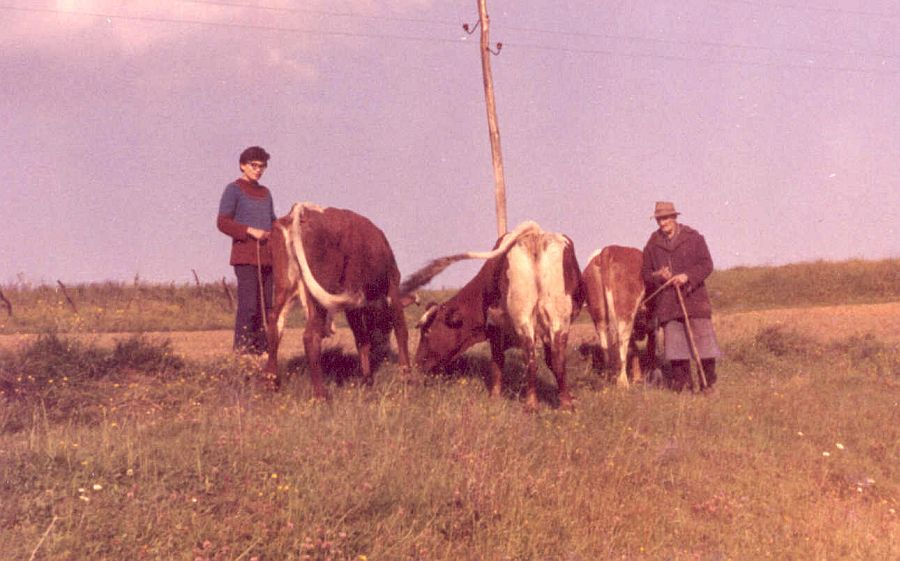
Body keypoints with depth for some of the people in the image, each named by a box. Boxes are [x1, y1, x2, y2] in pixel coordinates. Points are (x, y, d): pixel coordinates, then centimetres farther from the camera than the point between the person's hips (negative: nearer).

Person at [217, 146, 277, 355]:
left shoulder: (265, 193, 20)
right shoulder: (234, 189, 0)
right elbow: (222, 222, -7)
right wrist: (249, 231, -17)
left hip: (266, 256, 7)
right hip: (245, 255, -7)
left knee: (265, 305, 8)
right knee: (248, 304, -12)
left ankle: (261, 349, 14)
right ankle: (242, 350, -8)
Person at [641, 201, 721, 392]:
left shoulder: (693, 238, 3)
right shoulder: (652, 244, 10)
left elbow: (706, 264, -1)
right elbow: (645, 273, 11)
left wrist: (687, 276, -17)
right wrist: (659, 276, -11)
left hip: (694, 297, -2)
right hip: (667, 302, 2)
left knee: (702, 338, -4)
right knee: (675, 343, 3)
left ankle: (708, 382, 4)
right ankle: (682, 382, 13)